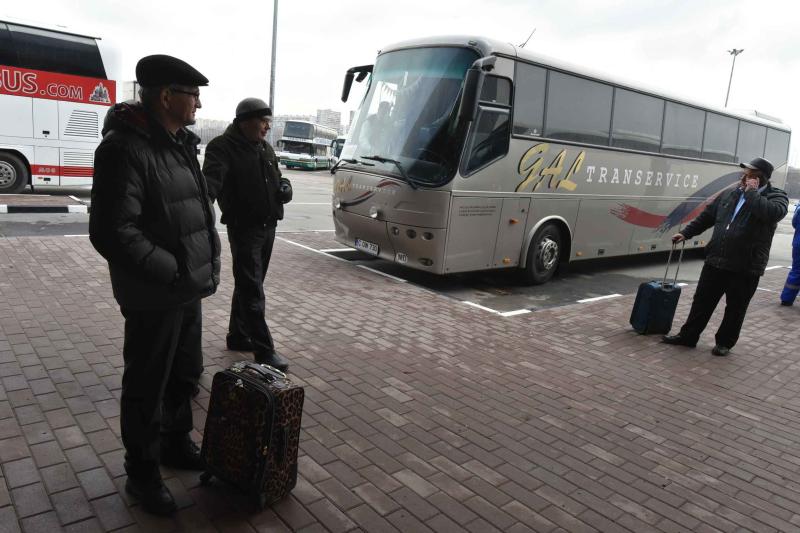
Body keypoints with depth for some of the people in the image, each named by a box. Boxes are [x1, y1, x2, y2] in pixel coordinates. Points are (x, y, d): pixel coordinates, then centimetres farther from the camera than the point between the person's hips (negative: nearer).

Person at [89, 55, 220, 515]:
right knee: (147, 387, 8)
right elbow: (112, 232, -25)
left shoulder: (180, 144, 10)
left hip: (189, 290, 9)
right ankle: (142, 473, 27)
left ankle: (176, 444, 43)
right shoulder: (125, 148, -18)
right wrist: (173, 273, -22)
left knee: (186, 374, 22)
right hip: (154, 298, -8)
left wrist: (209, 261, 8)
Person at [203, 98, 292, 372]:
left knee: (249, 286, 17)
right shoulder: (223, 147, -11)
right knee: (252, 290, -7)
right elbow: (212, 179, -27)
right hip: (244, 228, -8)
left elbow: (277, 178, 25)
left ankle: (238, 336, 31)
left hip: (268, 226, 8)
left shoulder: (266, 149, 14)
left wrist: (284, 187, 1)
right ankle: (264, 350, -5)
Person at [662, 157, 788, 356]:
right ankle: (688, 336, 23)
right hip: (715, 261, 4)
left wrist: (752, 192, -17)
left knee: (735, 308, 9)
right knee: (702, 301, 11)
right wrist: (685, 233, 13)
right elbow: (706, 216, 18)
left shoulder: (776, 196, -4)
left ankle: (724, 343, 25)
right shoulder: (729, 195, 10)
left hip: (746, 268, -4)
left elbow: (773, 213, -28)